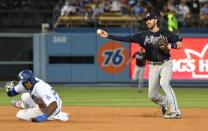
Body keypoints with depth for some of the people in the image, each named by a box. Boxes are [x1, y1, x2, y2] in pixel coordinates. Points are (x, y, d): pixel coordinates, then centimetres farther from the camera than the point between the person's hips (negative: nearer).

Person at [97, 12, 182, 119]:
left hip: (166, 63, -4)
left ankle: (175, 111, -29)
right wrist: (108, 36, -10)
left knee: (164, 83, -31)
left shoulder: (166, 34, -2)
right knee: (152, 95, 2)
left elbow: (180, 44, -1)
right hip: (153, 66, 4)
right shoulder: (143, 36, 3)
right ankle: (164, 102, 37)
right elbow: (126, 39, -3)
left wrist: (171, 46, -21)